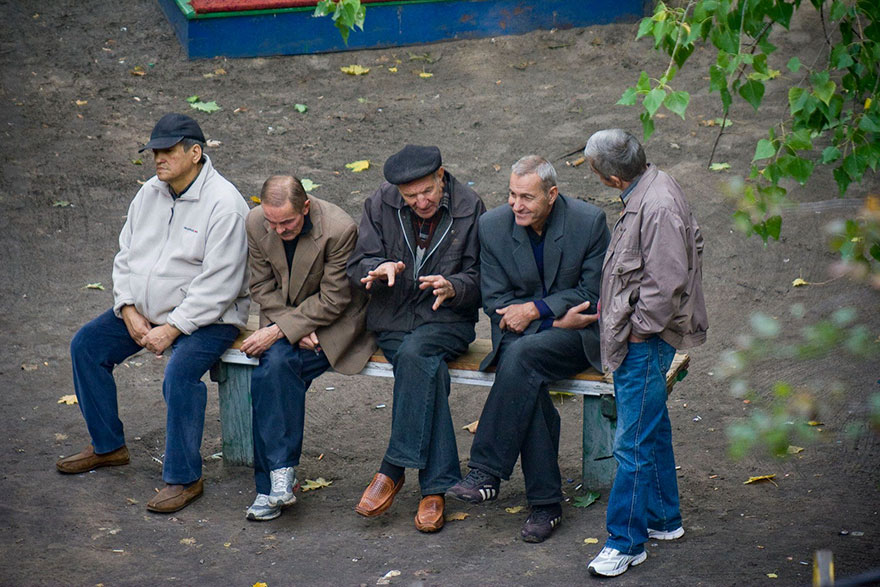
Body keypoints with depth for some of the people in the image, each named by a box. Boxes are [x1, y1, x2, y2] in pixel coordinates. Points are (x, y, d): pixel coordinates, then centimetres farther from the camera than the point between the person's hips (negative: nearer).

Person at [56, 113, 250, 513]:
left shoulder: (223, 204, -19)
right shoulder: (150, 193, 5)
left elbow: (218, 286, -22)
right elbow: (126, 256, 9)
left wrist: (172, 329, -24)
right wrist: (129, 312, -6)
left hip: (207, 318, -8)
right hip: (144, 310, 8)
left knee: (180, 372, -32)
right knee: (86, 345, 2)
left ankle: (184, 478, -17)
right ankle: (107, 446, 16)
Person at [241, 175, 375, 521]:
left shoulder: (339, 229, -24)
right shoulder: (256, 223, -8)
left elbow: (333, 301, -19)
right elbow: (262, 287, 1)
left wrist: (280, 330, -23)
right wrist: (295, 329, -13)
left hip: (334, 322, -5)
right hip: (284, 316, 5)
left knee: (271, 370, -28)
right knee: (276, 365, -26)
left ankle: (274, 483, -21)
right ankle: (279, 481, -19)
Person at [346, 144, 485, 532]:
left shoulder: (469, 208, -2)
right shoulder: (381, 204, 1)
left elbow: (481, 278, 0)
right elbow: (357, 266, 4)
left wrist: (453, 287, -22)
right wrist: (380, 269, -20)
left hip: (447, 318, -1)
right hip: (392, 318, 1)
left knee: (415, 353, -35)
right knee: (430, 372, -29)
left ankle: (394, 469, -29)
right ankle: (436, 485, -27)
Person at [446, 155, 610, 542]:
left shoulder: (589, 221, -9)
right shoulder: (492, 226, -3)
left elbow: (593, 294, -6)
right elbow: (494, 301, -2)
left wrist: (535, 309, -17)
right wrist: (558, 318, -14)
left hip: (578, 335, -2)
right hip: (520, 335, 2)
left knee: (523, 354, -34)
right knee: (526, 384, -31)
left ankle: (486, 471, -30)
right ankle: (545, 502, -23)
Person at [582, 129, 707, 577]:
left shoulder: (658, 207, -25)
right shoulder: (653, 186, 6)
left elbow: (666, 281, -26)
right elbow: (693, 244, 19)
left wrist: (639, 326, -15)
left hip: (646, 340, -11)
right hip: (638, 336, 11)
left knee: (634, 442, -4)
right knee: (652, 428, 22)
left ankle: (626, 542, 4)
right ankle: (663, 518, 36)